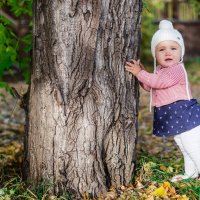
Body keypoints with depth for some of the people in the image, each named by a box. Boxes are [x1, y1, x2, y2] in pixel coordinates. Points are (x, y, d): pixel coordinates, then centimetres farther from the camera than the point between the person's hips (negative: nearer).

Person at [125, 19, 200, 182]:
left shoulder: (177, 69, -19)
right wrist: (141, 71, 8)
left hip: (185, 116, -10)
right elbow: (149, 86, 21)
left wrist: (140, 73, -23)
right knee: (185, 148, 22)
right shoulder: (160, 70, 14)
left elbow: (159, 82, -29)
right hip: (176, 119, 10)